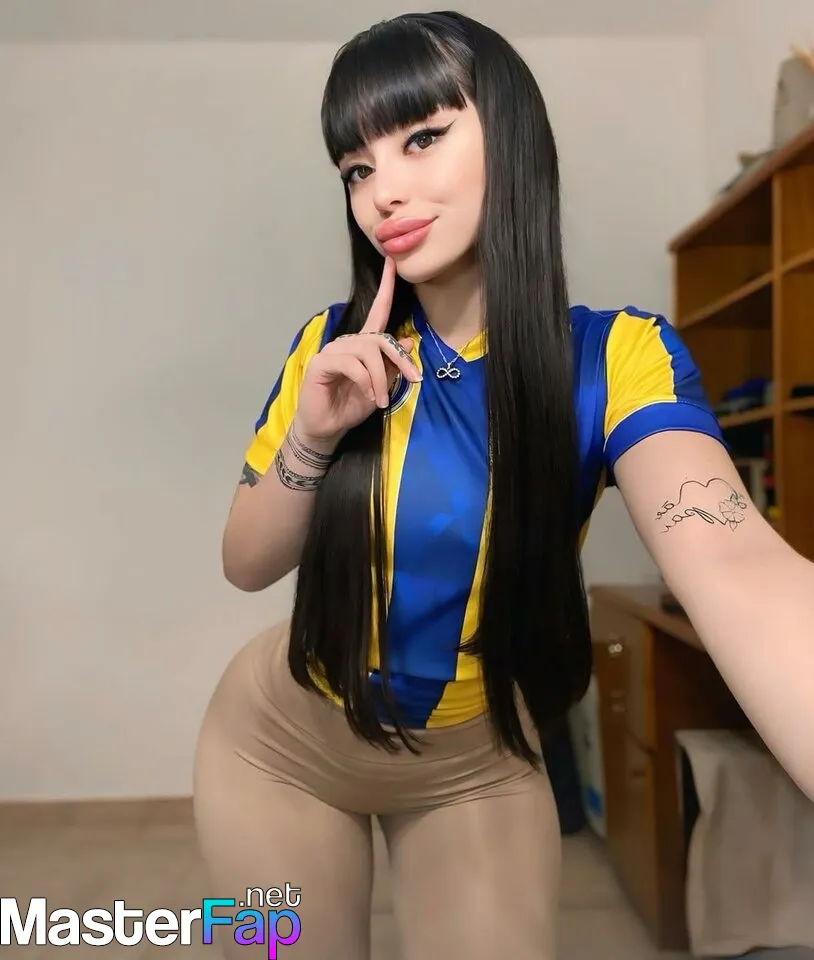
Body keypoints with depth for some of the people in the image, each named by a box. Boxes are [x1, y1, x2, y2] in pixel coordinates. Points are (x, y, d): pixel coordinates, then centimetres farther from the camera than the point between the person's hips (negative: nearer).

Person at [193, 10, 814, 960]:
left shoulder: (615, 357, -22)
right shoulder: (334, 348, -13)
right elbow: (247, 564, -7)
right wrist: (312, 437, -27)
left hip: (479, 767, -1)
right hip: (281, 743, 2)